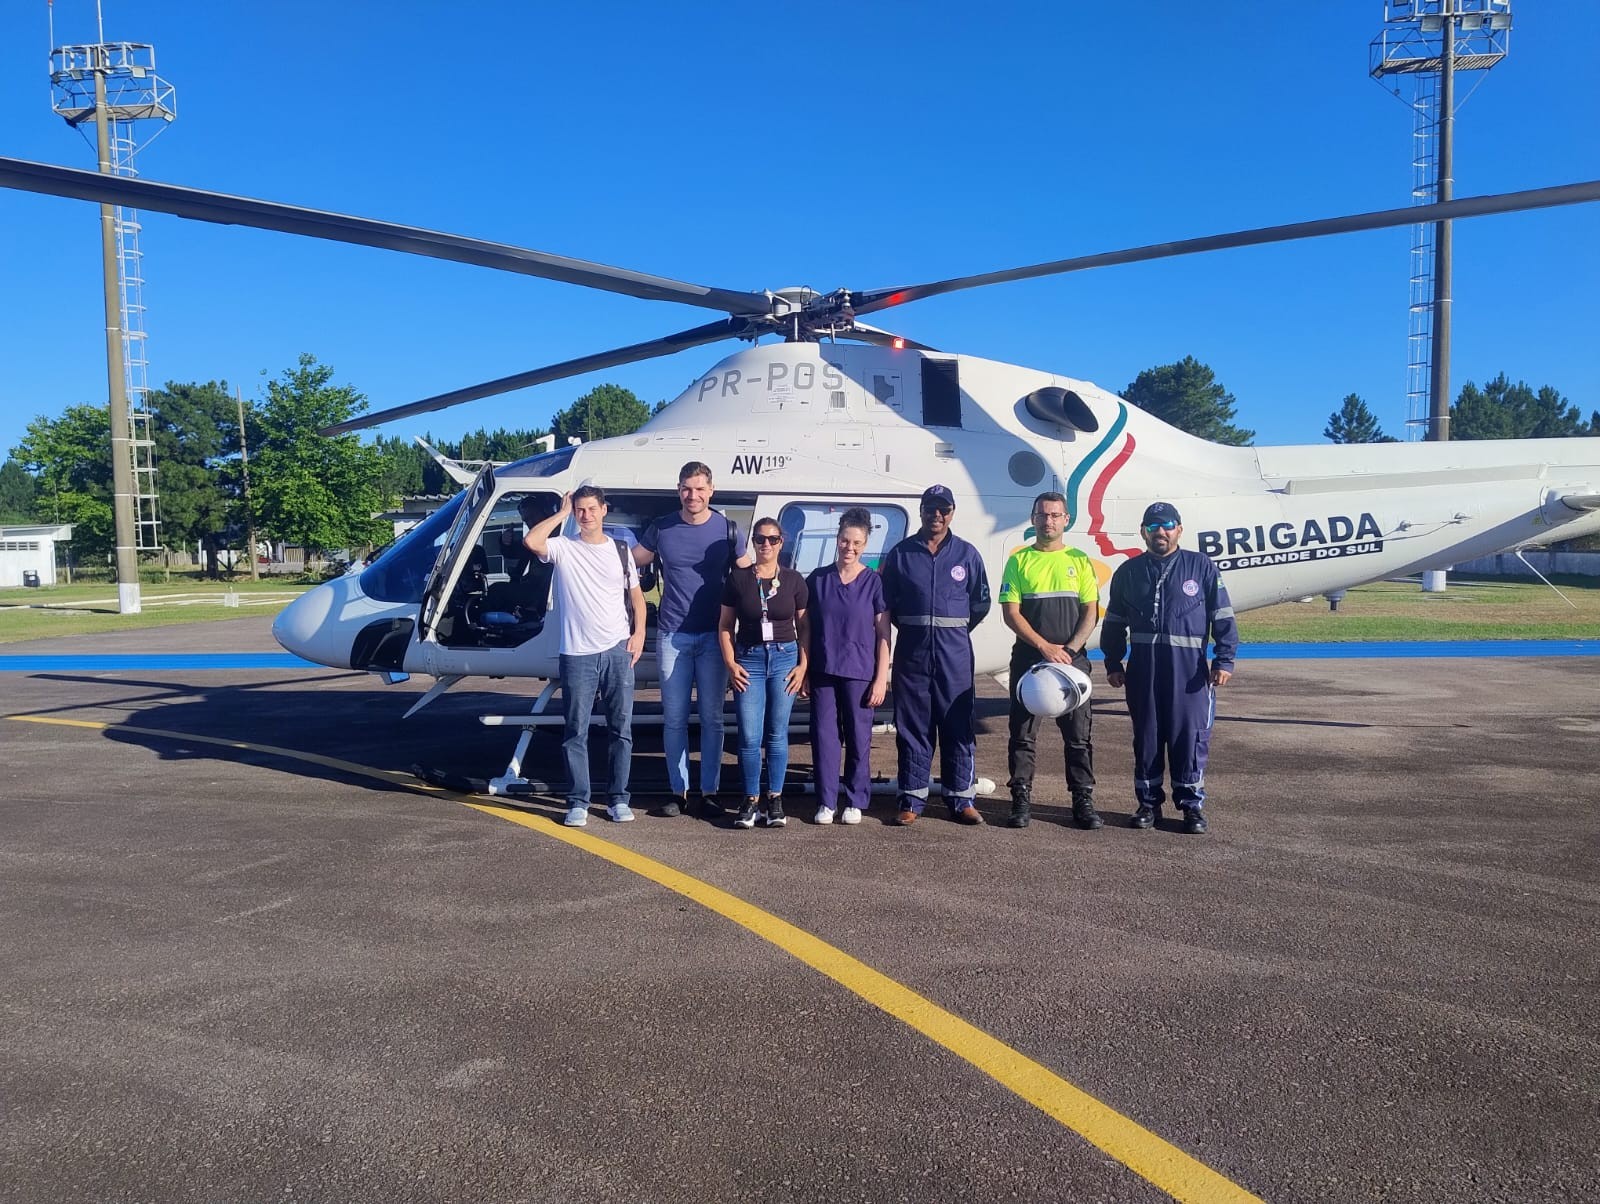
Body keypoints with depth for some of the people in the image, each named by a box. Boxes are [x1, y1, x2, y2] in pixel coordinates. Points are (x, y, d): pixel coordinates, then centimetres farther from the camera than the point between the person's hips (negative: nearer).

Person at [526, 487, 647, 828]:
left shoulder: (620, 550, 10)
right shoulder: (563, 548, 2)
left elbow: (636, 596, 14)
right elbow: (531, 541, -20)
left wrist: (639, 634, 0)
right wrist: (562, 513, -7)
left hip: (618, 650, 2)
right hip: (577, 654, -2)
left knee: (621, 729, 6)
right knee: (576, 732, 1)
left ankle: (618, 798, 16)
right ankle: (578, 802, 9)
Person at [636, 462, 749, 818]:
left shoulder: (728, 529, 1)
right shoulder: (661, 529, 3)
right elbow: (630, 563, 13)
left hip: (713, 635, -1)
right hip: (672, 636, 1)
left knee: (711, 718, 4)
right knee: (674, 719, 5)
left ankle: (709, 792, 12)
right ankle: (678, 791, 14)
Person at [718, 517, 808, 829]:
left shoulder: (794, 580, 4)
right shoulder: (738, 578, 2)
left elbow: (804, 626, 8)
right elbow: (725, 626, 5)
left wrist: (802, 665, -1)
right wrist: (731, 664, -4)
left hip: (785, 657, 0)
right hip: (749, 659, 0)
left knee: (777, 734, 5)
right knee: (749, 737, -3)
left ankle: (775, 799, 14)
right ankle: (751, 800, 9)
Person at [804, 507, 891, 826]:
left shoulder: (874, 582, -2)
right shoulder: (817, 579, 3)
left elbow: (883, 634, -1)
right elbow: (806, 628, 8)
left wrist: (881, 679, -6)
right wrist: (803, 671, 4)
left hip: (860, 673, -1)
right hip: (822, 671, 2)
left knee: (859, 739, 5)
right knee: (824, 736, 4)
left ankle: (855, 802, 18)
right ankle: (826, 802, 15)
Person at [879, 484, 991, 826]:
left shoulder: (967, 554, 6)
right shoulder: (901, 553, 5)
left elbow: (981, 602, 11)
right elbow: (886, 602, 10)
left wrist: (956, 629, 9)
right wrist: (910, 627, 8)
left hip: (955, 650, 0)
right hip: (912, 650, 0)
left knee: (959, 724, 2)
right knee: (912, 725, 4)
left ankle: (961, 798, 10)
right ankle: (912, 799, 11)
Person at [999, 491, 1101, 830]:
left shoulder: (1080, 560, 9)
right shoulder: (1019, 560, 5)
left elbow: (1091, 613, 4)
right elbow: (1010, 612, -3)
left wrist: (1069, 650, -11)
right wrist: (1046, 647, -12)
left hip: (1073, 659, 1)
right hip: (1028, 658, -1)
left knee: (1078, 735, 3)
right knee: (1023, 734, 2)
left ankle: (1083, 801, 10)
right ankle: (1021, 800, 9)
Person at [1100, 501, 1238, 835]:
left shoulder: (1201, 566, 4)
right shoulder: (1128, 572, 11)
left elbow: (1223, 617, 4)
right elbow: (1114, 623, 16)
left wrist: (1224, 660, -2)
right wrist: (1113, 664, 12)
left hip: (1189, 669, -2)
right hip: (1143, 669, 2)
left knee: (1190, 736, 0)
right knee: (1146, 737, 7)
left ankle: (1192, 804, 13)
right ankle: (1149, 803, 17)